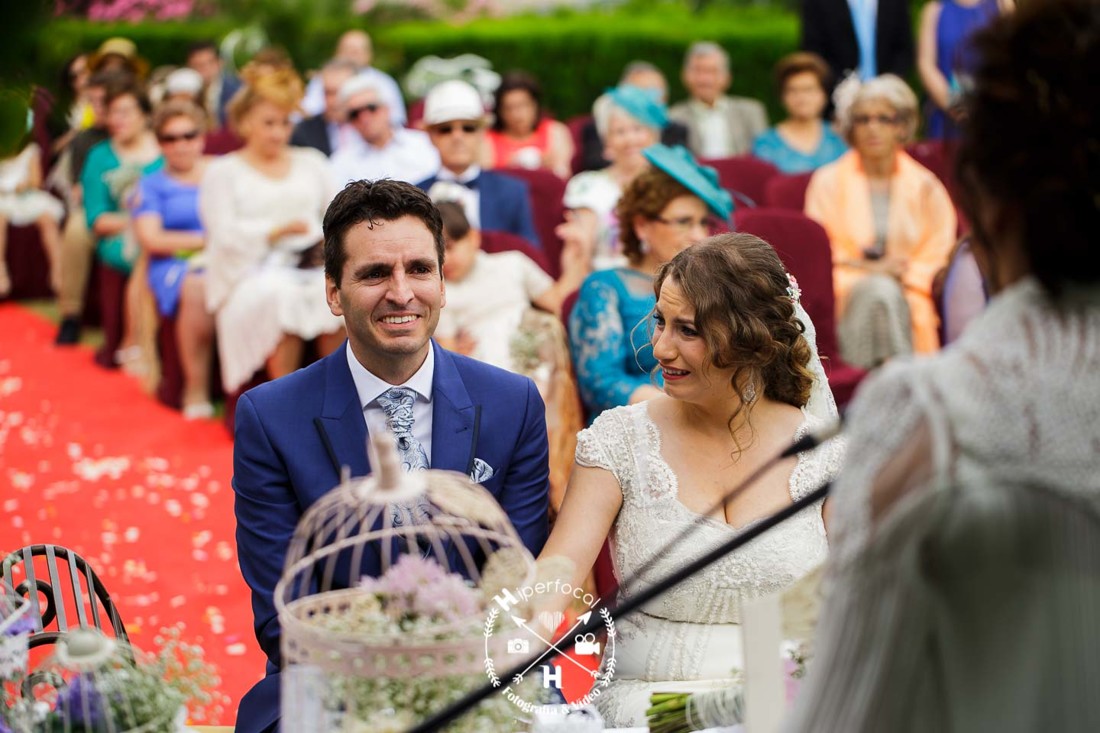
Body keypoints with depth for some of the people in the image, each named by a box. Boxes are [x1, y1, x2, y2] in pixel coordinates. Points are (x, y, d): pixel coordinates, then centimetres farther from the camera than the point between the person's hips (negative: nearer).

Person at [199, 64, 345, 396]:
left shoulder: (311, 162, 24)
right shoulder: (222, 172, 13)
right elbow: (226, 235, -2)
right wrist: (280, 230, -17)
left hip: (313, 268, 3)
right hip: (251, 277, -2)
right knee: (280, 295, -38)